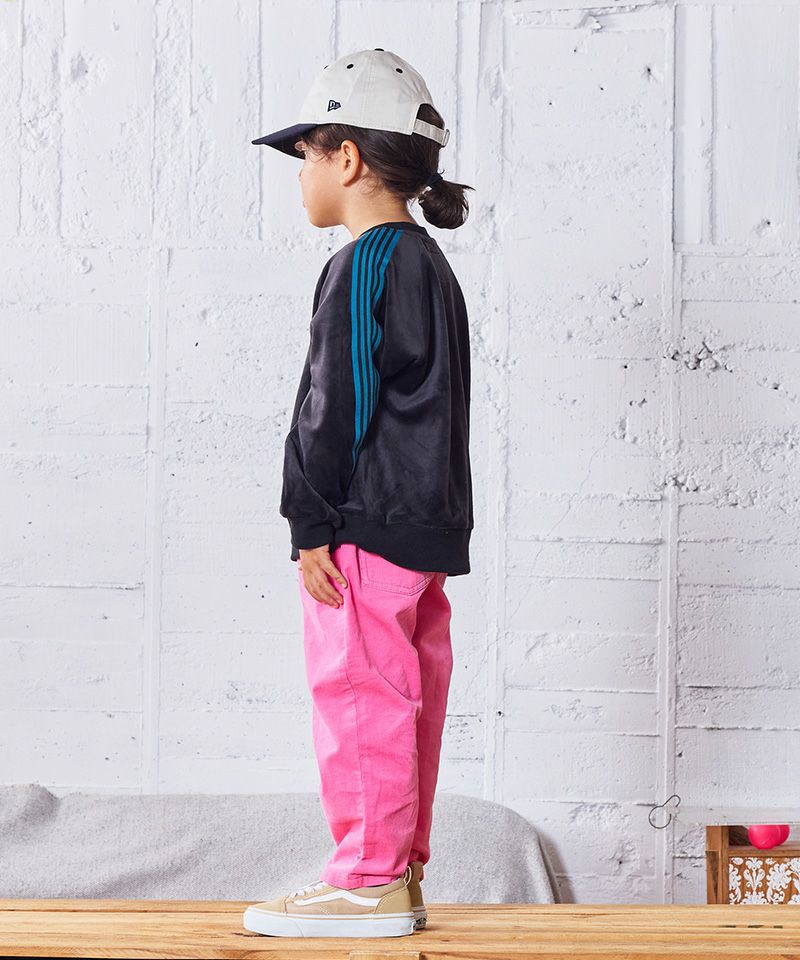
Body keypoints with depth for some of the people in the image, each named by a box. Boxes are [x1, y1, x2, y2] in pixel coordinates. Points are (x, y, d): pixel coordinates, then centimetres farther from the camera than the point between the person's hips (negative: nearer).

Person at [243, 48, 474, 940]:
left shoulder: (363, 265, -12)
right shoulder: (430, 263, 18)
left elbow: (336, 406, -16)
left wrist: (312, 522, -14)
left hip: (367, 524, -10)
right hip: (427, 524, 10)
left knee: (359, 694, -5)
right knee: (405, 699, 12)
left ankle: (367, 880, -2)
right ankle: (399, 872, 18)